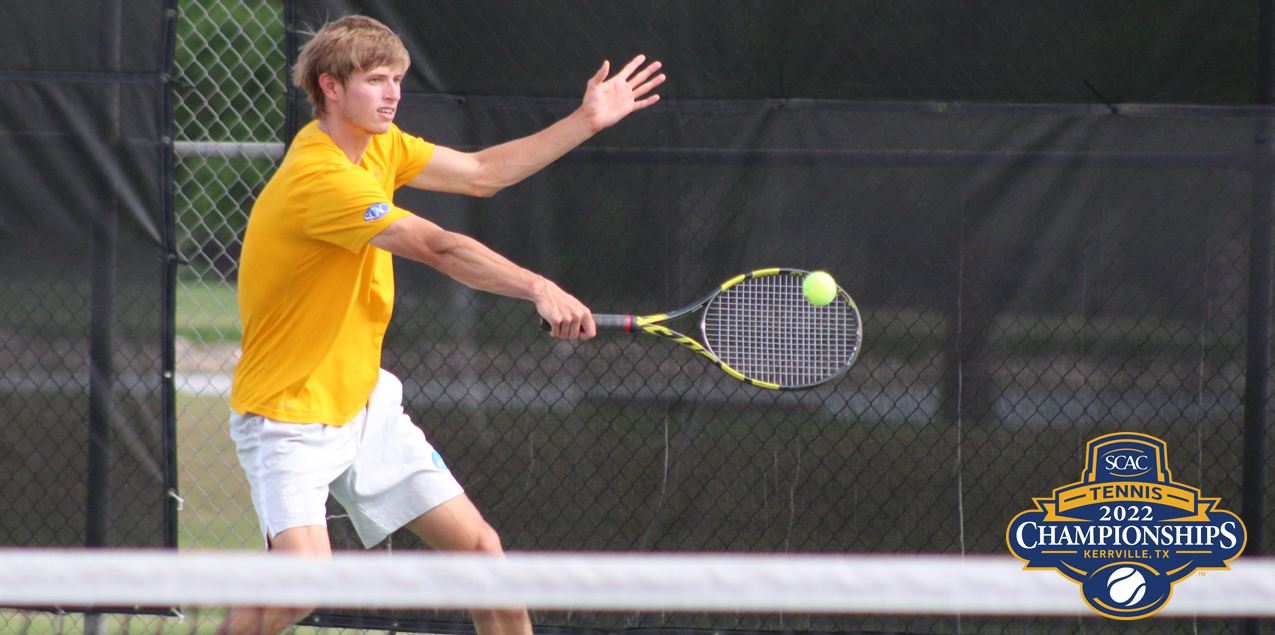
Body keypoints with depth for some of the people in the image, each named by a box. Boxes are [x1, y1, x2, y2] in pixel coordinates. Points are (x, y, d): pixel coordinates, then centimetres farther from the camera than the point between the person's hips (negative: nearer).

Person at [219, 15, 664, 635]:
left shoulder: (378, 143, 3)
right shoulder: (318, 178, -26)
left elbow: (480, 173, 13)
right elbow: (438, 248, -34)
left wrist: (585, 121, 11)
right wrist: (539, 289, -42)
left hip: (364, 399, 9)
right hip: (288, 415, -9)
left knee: (479, 547, 4)